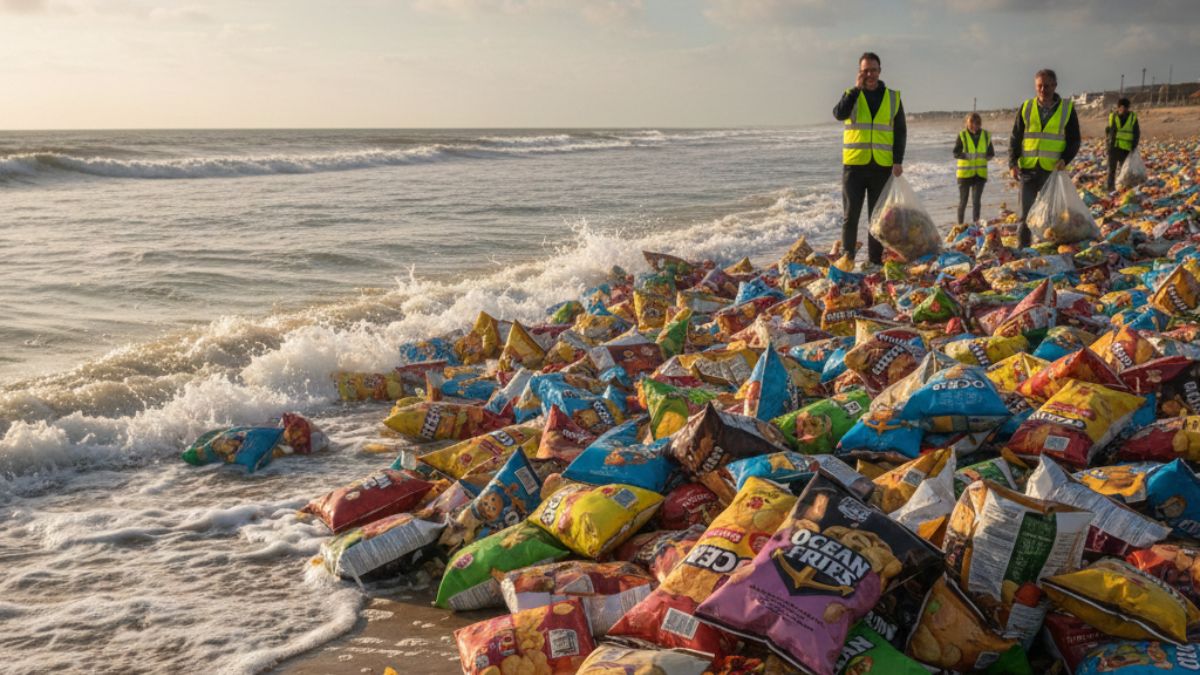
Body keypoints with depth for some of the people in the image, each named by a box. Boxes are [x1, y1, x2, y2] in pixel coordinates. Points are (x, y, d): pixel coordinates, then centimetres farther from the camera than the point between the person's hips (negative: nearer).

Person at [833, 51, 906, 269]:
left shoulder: (893, 97, 8)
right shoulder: (851, 95, 6)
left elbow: (901, 131, 7)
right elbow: (839, 114, -15)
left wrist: (898, 161, -4)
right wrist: (857, 88, -15)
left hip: (882, 167, 1)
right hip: (854, 164, -1)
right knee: (851, 214, -3)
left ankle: (875, 259, 12)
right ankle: (847, 257, 0)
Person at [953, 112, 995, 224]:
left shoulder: (986, 135, 3)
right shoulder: (962, 135, -6)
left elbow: (991, 153, 10)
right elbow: (956, 153, -12)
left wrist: (984, 156, -11)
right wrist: (968, 155, -27)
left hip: (980, 173, 2)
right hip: (965, 173, -2)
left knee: (976, 201, -3)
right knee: (963, 201, 7)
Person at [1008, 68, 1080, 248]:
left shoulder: (1067, 109, 3)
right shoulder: (1026, 108, 6)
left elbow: (1074, 140, 5)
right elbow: (1015, 139, 7)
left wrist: (1065, 159, -13)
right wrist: (1013, 163, -7)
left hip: (1054, 171, 0)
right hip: (1028, 170, 1)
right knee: (1026, 215, 0)